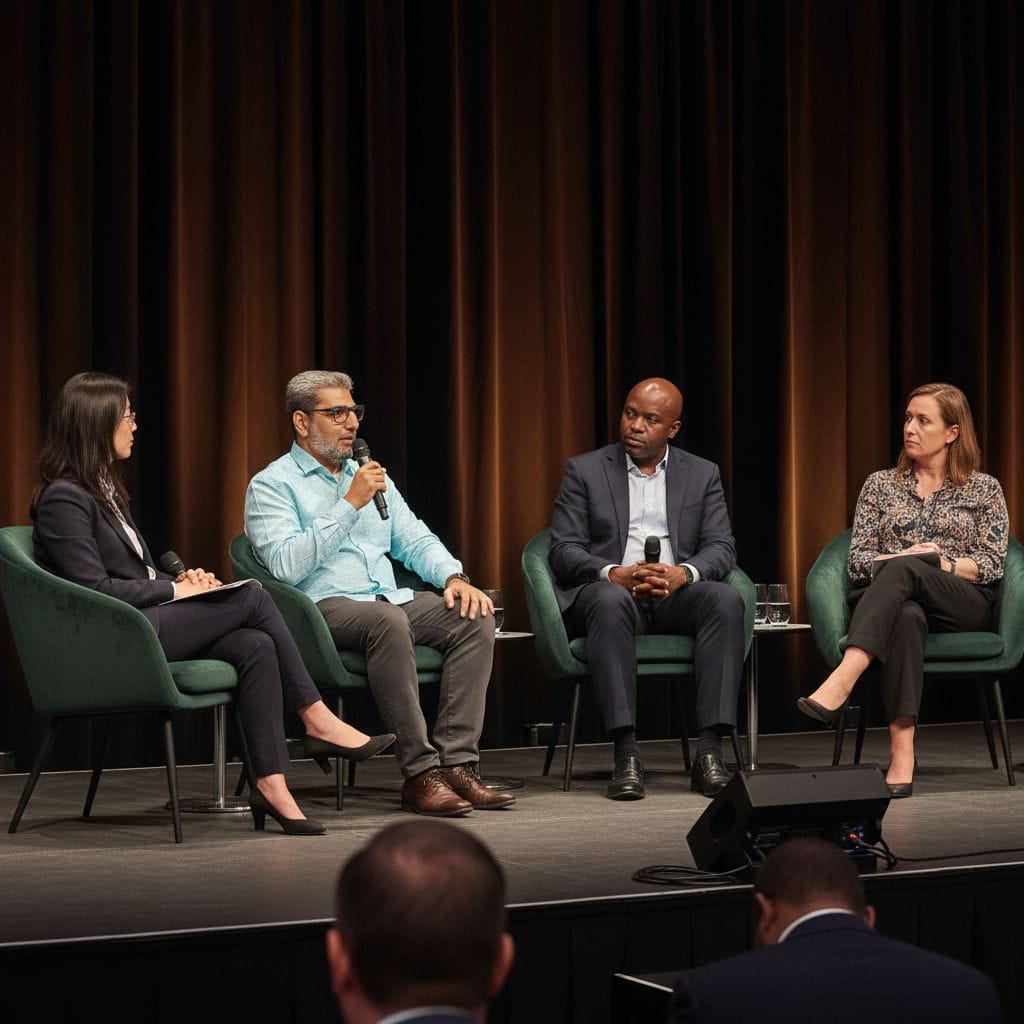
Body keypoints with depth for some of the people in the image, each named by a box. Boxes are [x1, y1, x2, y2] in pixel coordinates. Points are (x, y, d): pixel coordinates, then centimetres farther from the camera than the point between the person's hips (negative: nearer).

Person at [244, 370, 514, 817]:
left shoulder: (370, 477, 24)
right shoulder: (271, 486, 1)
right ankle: (420, 773, -35)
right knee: (388, 621, -38)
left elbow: (415, 540, 20)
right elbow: (287, 566, -15)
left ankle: (456, 763, -24)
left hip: (389, 600, 7)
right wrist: (350, 504, -14)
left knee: (474, 616, -18)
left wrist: (454, 576, -1)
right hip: (323, 608, -7)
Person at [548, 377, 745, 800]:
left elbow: (721, 547, 5)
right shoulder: (585, 471, 9)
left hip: (676, 593, 2)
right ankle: (626, 755, -41)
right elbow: (563, 551, 0)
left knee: (726, 599, -31)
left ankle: (709, 752, -34)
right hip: (609, 590, -2)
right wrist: (616, 574, -20)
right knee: (610, 601, -38)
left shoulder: (703, 475, 15)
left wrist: (682, 574, -18)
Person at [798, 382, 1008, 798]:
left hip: (964, 607, -1)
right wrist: (901, 557, -10)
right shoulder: (881, 484, 18)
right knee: (906, 616, -40)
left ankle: (840, 683, -57)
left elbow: (992, 564, 5)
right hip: (891, 601, 1)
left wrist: (944, 564, -13)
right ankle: (902, 755, -52)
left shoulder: (983, 489, 14)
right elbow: (857, 560, 11)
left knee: (902, 572, -37)